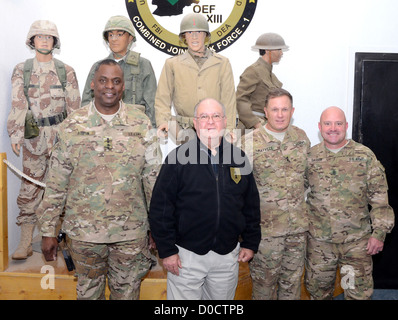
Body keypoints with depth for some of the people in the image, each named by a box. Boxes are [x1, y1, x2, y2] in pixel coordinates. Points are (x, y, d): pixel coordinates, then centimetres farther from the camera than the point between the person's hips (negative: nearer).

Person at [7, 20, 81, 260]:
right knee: (30, 188, 2)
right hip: (34, 136, 1)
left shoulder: (66, 71, 7)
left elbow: (74, 106, 6)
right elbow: (18, 104, 1)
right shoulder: (21, 70, 8)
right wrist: (16, 134, -8)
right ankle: (26, 243, 10)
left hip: (61, 134, 0)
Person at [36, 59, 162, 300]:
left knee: (127, 291, 16)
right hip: (84, 230, 0)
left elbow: (154, 177, 0)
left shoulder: (141, 123, -3)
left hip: (131, 231, 0)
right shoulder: (73, 125, -3)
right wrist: (48, 230, 0)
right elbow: (56, 183, 0)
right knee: (88, 290, 18)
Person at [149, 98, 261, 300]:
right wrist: (167, 250, -9)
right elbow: (160, 207, -7)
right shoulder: (178, 158, -7)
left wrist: (250, 243, 10)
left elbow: (252, 205, 12)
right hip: (186, 255, -3)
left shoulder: (238, 158, 4)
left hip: (228, 256, 3)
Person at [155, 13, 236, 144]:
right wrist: (163, 121, -9)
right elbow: (163, 98, 8)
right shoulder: (172, 64, 10)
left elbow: (228, 99, 6)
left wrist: (228, 129, -3)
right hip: (184, 128, -1)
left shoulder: (222, 63, 10)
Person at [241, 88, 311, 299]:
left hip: (299, 226, 4)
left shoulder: (301, 138, 4)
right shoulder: (249, 142, -10)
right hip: (266, 227, -4)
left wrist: (306, 207, 14)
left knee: (293, 278, 17)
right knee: (264, 281, 9)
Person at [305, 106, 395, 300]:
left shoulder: (365, 156, -3)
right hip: (319, 240, 1)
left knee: (359, 292, 6)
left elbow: (379, 198, -2)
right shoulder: (310, 157, 0)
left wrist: (379, 232, -6)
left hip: (357, 240, -1)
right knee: (318, 289, 15)